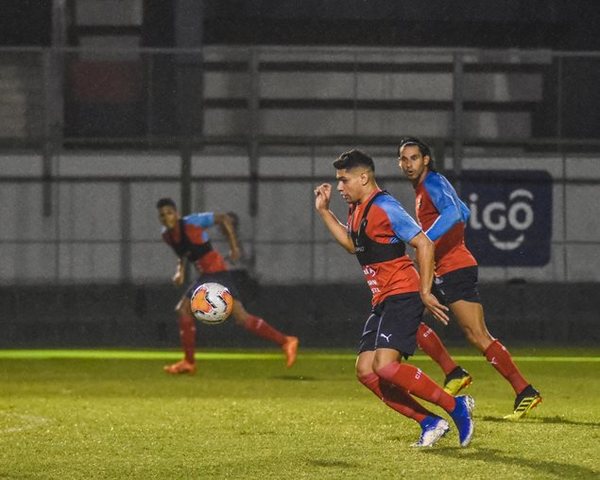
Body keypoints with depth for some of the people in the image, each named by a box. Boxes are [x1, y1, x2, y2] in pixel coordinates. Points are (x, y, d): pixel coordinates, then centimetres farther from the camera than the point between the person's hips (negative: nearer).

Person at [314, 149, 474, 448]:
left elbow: (424, 245, -15)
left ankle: (456, 406, -13)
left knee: (385, 365, -24)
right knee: (366, 372, 0)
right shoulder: (357, 210, 15)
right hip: (382, 302, 10)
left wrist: (424, 292, -17)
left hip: (402, 297, -10)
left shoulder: (385, 208, -13)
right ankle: (430, 423, 1)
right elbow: (352, 244, 35)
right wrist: (324, 212, 28)